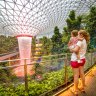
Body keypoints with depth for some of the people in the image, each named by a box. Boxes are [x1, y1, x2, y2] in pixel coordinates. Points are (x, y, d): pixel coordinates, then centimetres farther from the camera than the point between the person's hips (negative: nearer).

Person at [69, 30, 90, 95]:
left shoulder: (80, 41, -19)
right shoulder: (85, 41, 9)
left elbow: (75, 50, -32)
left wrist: (71, 50, -12)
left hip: (76, 60, -9)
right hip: (82, 59, 9)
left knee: (76, 75, 3)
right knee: (82, 74, 18)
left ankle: (75, 90, 16)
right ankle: (83, 87, 34)